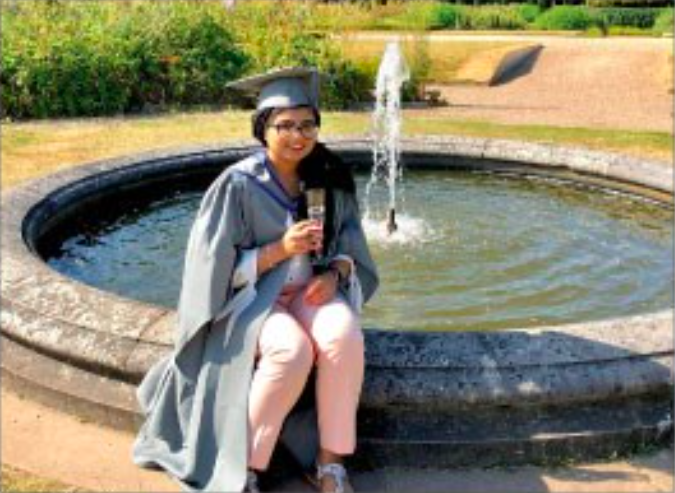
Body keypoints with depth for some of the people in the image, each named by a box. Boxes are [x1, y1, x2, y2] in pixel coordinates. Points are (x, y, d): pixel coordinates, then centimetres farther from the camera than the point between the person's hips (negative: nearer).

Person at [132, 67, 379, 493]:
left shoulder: (331, 178, 0)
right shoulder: (238, 185, -13)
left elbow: (351, 247, 9)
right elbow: (221, 268, -10)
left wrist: (334, 273, -13)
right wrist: (280, 249, -22)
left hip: (309, 290, 4)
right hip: (251, 297, -4)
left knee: (344, 337, -29)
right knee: (292, 350, -34)